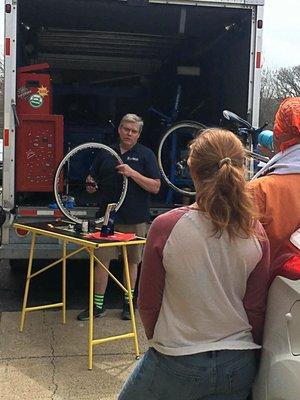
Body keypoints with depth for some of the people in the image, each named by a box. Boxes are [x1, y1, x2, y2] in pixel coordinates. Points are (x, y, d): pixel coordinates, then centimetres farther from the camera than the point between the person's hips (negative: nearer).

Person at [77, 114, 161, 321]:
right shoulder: (106, 153, 11)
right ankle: (98, 305, 11)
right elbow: (93, 179, 20)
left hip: (135, 218, -2)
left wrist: (132, 173, -18)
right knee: (101, 259, 1)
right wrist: (91, 185, -3)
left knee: (132, 261, 9)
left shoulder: (146, 154, 0)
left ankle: (128, 302, 24)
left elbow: (155, 187, -7)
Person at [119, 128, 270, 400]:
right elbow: (256, 311, -3)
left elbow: (148, 304, -8)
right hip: (238, 367, 3)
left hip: (177, 364, -3)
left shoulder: (165, 227, -17)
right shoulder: (256, 235, -9)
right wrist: (250, 349, 16)